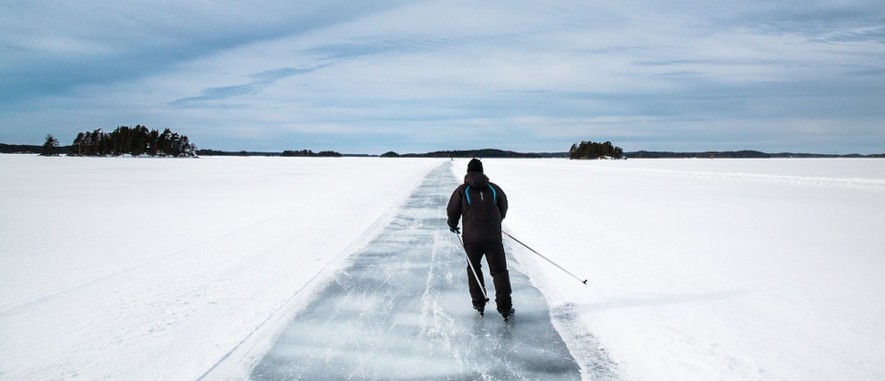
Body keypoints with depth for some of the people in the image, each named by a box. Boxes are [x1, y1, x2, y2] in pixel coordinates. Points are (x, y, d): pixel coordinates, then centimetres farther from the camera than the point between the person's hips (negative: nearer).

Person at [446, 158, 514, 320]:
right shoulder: (494, 188, 6)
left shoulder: (462, 190, 0)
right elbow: (503, 208, 19)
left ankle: (478, 303, 20)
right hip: (494, 238, 1)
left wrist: (453, 225, 26)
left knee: (473, 269, 18)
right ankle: (505, 307, -3)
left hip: (471, 239, 0)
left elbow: (452, 211, 4)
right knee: (499, 271, 5)